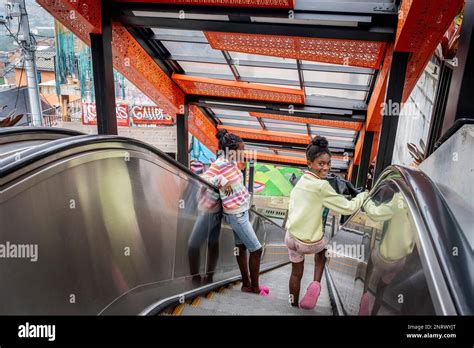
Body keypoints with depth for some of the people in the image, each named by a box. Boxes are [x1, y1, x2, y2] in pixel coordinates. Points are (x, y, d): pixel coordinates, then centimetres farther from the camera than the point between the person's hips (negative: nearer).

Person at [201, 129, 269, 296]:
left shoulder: (232, 162, 2)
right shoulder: (219, 165, -21)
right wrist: (221, 180, -34)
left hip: (241, 211, 8)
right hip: (236, 214, -8)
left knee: (241, 246, 18)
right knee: (256, 249, 2)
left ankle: (246, 284, 34)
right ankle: (254, 287, 19)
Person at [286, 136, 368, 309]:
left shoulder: (301, 181, 5)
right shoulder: (321, 186, -20)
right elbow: (348, 208, -15)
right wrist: (364, 195, -1)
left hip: (291, 236, 6)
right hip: (309, 242, -6)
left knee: (296, 273, 25)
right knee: (322, 248, 30)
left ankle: (294, 305, 40)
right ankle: (316, 283, 13)